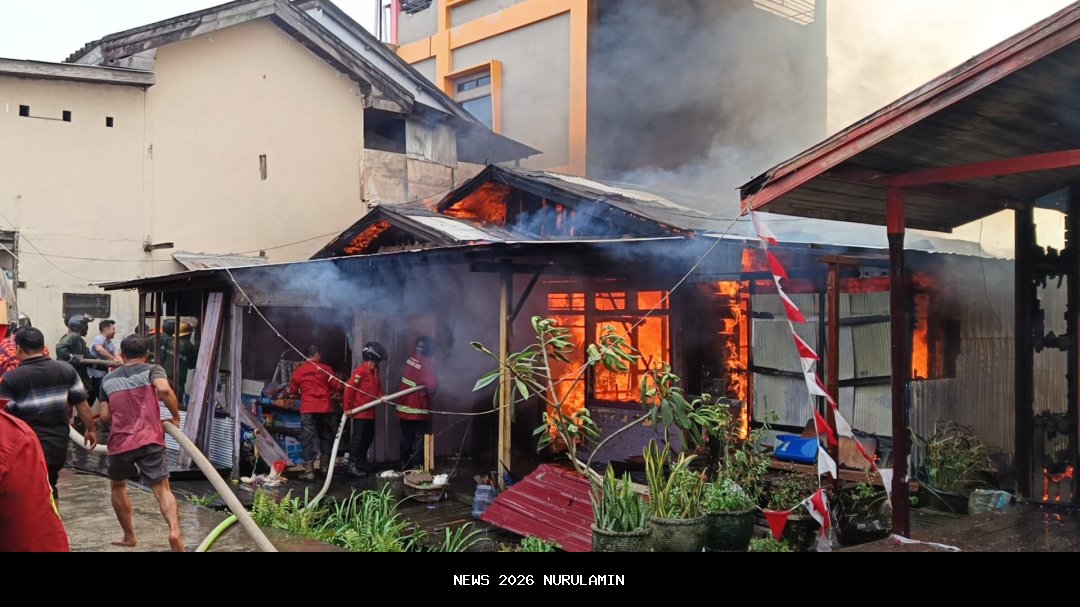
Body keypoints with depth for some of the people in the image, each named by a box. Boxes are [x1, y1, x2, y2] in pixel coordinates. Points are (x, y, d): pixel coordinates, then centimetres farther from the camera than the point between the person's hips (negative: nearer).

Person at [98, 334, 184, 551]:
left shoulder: (108, 379, 11)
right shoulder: (152, 370, 2)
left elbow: (105, 416, 7)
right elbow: (164, 389, -19)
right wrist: (176, 416, -7)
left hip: (120, 442, 2)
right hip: (150, 440, -2)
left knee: (118, 486, 26)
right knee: (162, 488, -4)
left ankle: (129, 536, 29)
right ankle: (175, 530, -28)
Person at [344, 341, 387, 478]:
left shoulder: (375, 372, 11)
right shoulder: (360, 371, -15)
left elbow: (378, 389, 18)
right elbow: (349, 389, -17)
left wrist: (382, 396, -5)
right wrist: (348, 408, -15)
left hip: (370, 412, 9)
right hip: (360, 412, -9)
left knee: (368, 438, 14)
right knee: (358, 438, -5)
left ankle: (362, 464, 25)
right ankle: (353, 465, 1)